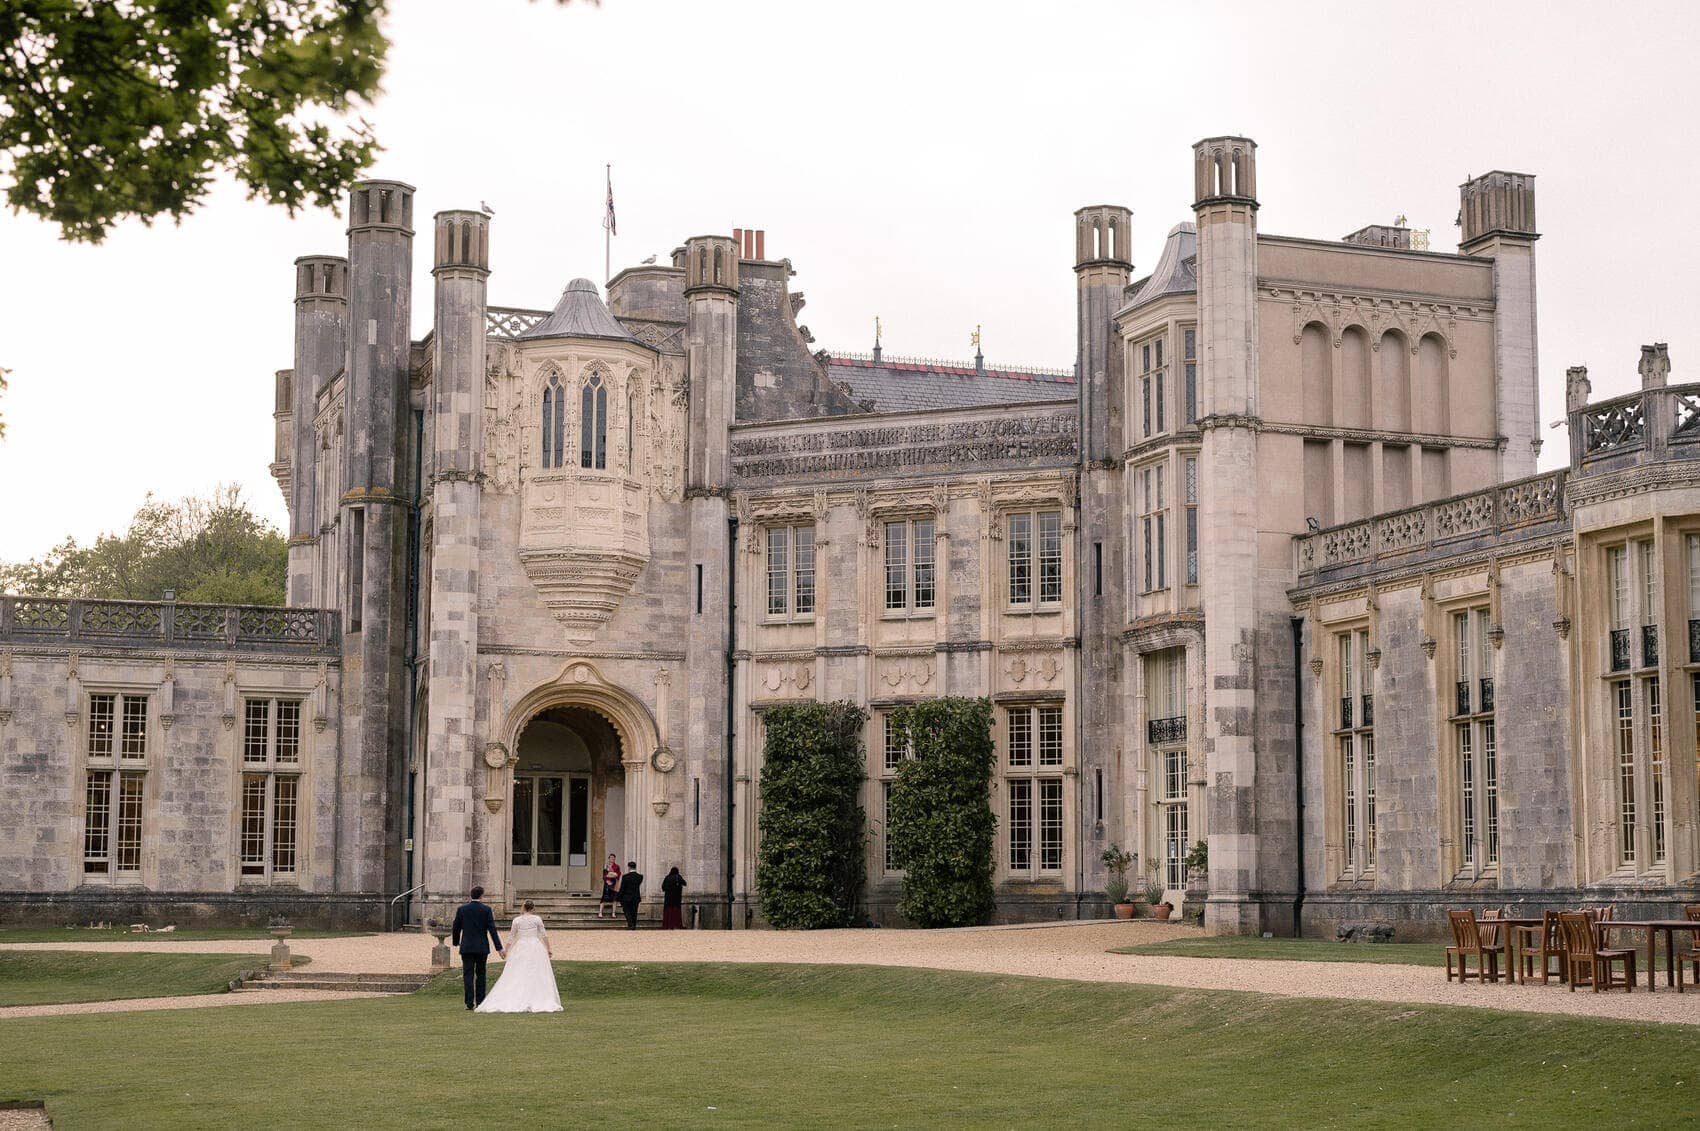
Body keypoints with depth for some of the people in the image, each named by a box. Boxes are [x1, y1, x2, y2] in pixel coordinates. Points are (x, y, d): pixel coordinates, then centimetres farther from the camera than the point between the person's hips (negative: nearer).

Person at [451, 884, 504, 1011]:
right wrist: (499, 948, -6)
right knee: (480, 974, 12)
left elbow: (456, 927, 7)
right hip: (482, 948, 0)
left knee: (468, 974, -1)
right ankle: (480, 1001, 15)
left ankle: (470, 1002, -10)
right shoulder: (486, 909, -5)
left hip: (466, 947, 0)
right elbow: (492, 929, -8)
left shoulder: (462, 909, 0)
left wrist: (456, 942, 26)